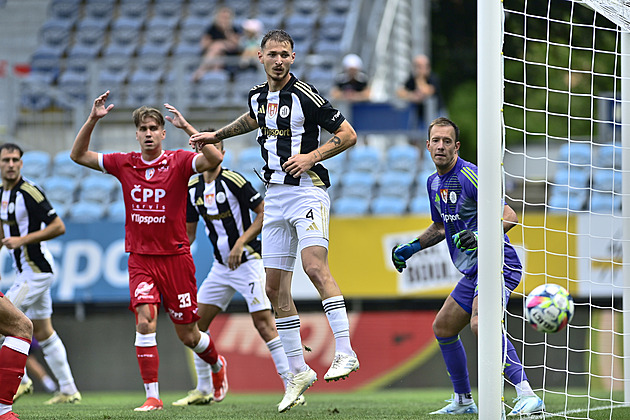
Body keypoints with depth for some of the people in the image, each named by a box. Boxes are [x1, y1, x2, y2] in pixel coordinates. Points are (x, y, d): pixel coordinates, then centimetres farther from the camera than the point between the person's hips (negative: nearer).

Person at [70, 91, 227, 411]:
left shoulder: (179, 162, -6)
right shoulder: (125, 164, 3)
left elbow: (215, 159, -23)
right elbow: (78, 155, 6)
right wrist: (92, 120, -7)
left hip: (175, 256, -2)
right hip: (140, 258, 2)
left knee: (187, 334, 7)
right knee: (144, 321, -19)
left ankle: (217, 364, 39)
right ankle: (152, 395, -15)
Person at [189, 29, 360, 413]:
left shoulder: (304, 94, -10)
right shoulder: (259, 96, 10)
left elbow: (348, 134, -7)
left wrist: (312, 156, -17)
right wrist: (217, 135, 37)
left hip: (308, 190, -7)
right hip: (276, 195, 7)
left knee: (314, 264, -28)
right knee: (276, 286, 4)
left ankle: (345, 352, -31)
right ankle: (298, 371, 12)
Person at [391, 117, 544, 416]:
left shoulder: (469, 176, -15)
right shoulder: (434, 182, 13)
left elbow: (510, 216, -21)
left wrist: (480, 237, -35)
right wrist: (411, 247, 24)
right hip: (474, 271, 10)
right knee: (443, 327, 17)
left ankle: (528, 396, -39)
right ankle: (463, 401, 31)